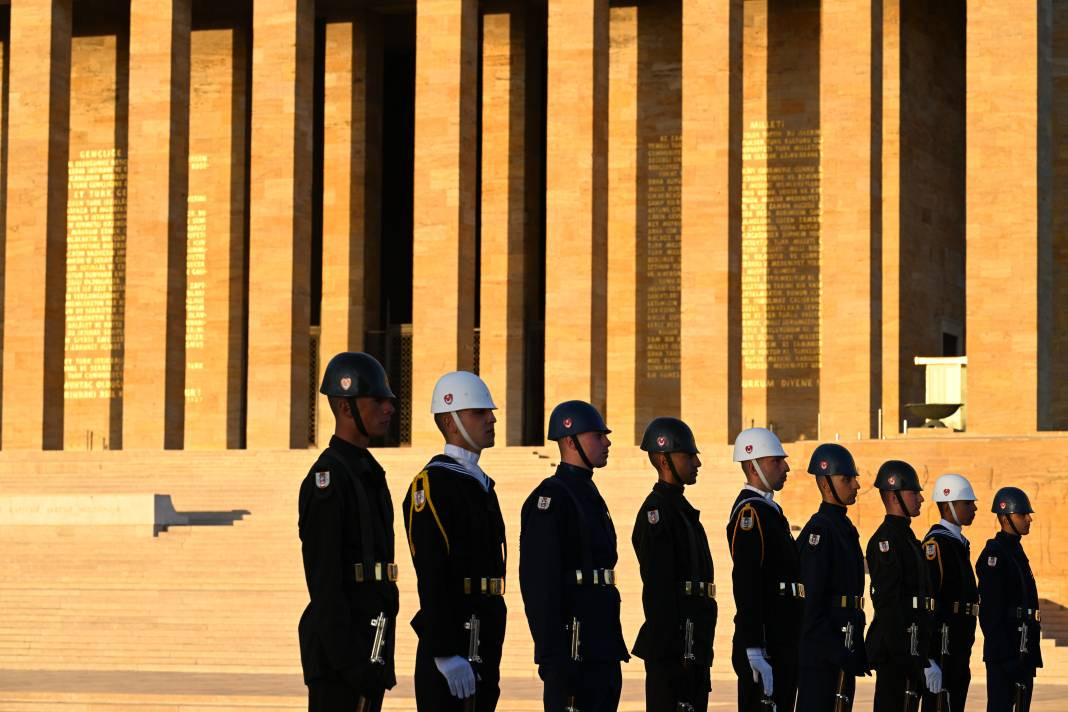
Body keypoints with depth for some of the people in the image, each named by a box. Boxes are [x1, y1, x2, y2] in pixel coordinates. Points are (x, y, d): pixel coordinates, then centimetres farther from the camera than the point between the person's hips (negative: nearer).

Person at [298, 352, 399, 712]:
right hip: (341, 646, -10)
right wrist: (349, 660, -23)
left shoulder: (369, 472, 17)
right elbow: (324, 581, -19)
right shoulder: (328, 477, -13)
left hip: (370, 644, 10)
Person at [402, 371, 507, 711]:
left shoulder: (481, 484, 18)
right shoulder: (433, 484, -12)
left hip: (484, 647, 9)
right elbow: (432, 578, -19)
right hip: (452, 649, -9)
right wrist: (445, 654, -24)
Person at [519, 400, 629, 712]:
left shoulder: (589, 494, 19)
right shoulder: (550, 498, -12)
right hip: (572, 648, -10)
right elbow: (540, 582, -18)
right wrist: (552, 655, -23)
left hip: (601, 647, 10)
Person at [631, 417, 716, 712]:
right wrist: (671, 651, -22)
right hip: (674, 648, -10)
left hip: (695, 647, 10)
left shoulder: (681, 508, 19)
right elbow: (657, 589, -19)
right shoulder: (656, 512, -12)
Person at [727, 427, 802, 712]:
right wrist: (755, 653, -26)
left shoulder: (769, 508, 19)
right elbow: (746, 584, -21)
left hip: (782, 643, 10)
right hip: (765, 646, -10)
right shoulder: (750, 511, -13)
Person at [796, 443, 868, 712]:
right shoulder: (818, 530, -13)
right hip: (821, 653, -10)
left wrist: (857, 650, 18)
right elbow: (811, 600, -19)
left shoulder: (846, 528, 18)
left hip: (842, 651, 10)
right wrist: (835, 650, -22)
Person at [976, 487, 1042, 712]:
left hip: (1024, 649, 10)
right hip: (1004, 653, -10)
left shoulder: (1016, 551, 17)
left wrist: (1031, 655, 20)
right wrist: (1005, 654, -23)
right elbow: (991, 611, -19)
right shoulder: (994, 554, -13)